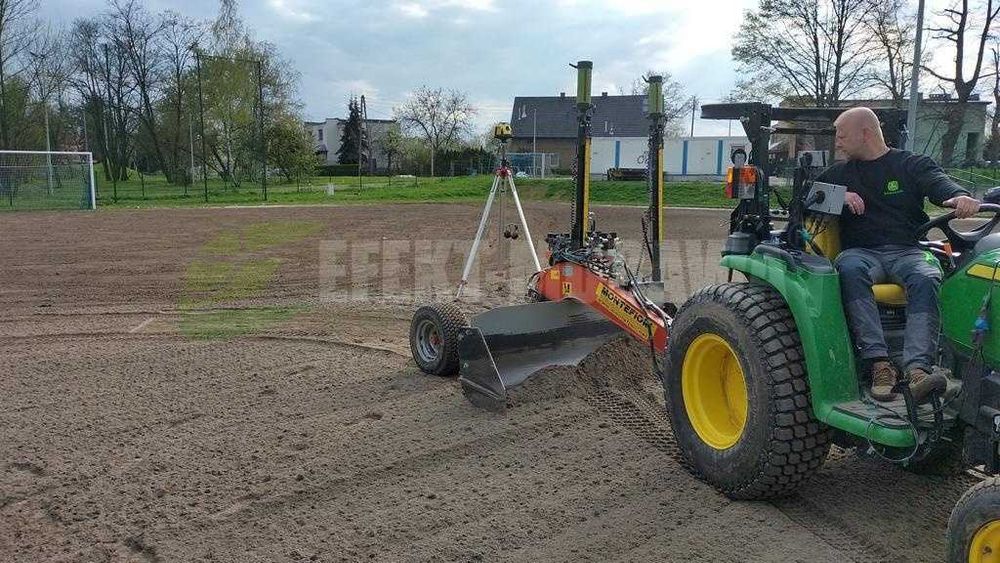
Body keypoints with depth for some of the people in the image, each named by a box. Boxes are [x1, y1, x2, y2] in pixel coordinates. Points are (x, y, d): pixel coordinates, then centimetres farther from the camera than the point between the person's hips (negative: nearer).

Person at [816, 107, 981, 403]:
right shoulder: (839, 173, 22)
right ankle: (879, 364, -43)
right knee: (849, 269, -36)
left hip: (906, 251, 0)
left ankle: (918, 369, -48)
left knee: (926, 279, -35)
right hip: (861, 252, 1)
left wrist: (960, 196, -31)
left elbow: (939, 183, -5)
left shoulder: (912, 165, 14)